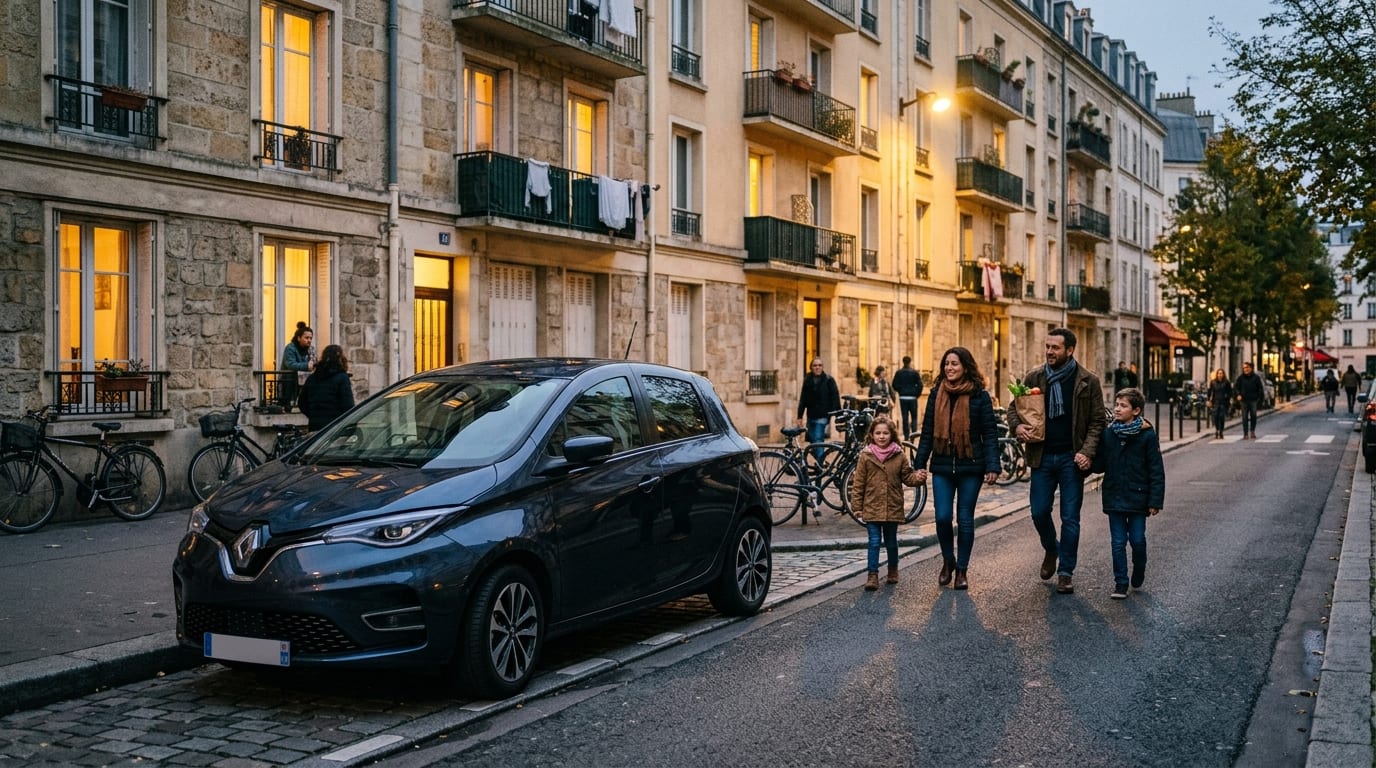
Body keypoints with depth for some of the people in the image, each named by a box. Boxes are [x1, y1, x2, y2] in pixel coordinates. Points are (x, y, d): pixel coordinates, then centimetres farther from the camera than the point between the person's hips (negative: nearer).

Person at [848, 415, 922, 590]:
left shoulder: (899, 456, 1)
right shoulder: (865, 456, -3)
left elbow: (907, 477, 7)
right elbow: (858, 483, -1)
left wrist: (917, 477, -16)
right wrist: (857, 506, -3)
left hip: (893, 508, 2)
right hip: (872, 508, -1)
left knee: (891, 541, 14)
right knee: (874, 542, -4)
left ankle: (893, 571, 33)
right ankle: (873, 576, -1)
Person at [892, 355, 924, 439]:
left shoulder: (898, 373, 0)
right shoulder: (914, 373, -6)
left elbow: (894, 385, -1)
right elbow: (920, 385, -9)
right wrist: (917, 394, 4)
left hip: (902, 398, 2)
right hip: (912, 398, -2)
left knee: (905, 418, 6)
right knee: (914, 417, 8)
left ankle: (906, 436, 6)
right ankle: (913, 432, -9)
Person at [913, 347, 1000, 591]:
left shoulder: (979, 396, -3)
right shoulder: (937, 394, 6)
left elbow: (990, 433, -4)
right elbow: (927, 431, 9)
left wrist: (992, 466, -11)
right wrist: (920, 463, 4)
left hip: (970, 466, -2)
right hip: (942, 465, 2)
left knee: (965, 519, 4)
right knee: (942, 517, -1)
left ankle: (962, 570, 16)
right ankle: (948, 561, 23)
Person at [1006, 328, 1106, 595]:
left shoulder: (1088, 381, -3)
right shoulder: (1034, 377, 3)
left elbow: (1097, 421, -1)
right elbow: (1014, 407, 11)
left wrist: (1087, 452, -14)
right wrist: (1017, 425, -11)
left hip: (1072, 457, -2)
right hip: (1042, 455, 2)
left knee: (1070, 517, 2)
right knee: (1039, 512, 5)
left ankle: (1065, 573, 13)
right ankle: (1051, 550, 35)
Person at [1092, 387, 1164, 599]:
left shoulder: (1147, 435, -8)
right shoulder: (1108, 433, 2)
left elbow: (1156, 471, -6)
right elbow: (1100, 465, 7)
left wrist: (1155, 501, -10)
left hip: (1138, 498, -2)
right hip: (1114, 498, 2)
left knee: (1138, 541, 6)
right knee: (1118, 542, 4)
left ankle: (1138, 578, 30)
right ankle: (1120, 584, 12)